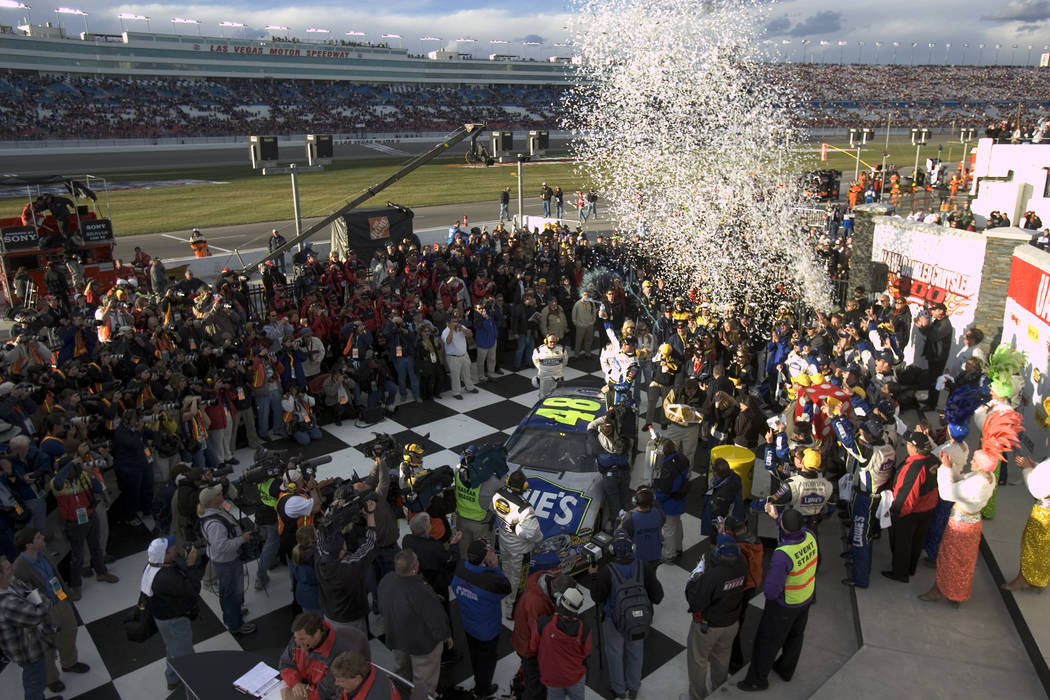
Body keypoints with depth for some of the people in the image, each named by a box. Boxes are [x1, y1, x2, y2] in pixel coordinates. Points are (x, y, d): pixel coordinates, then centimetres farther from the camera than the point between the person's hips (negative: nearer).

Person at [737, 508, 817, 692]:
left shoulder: (782, 555, -42)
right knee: (795, 635, 28)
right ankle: (786, 670, 52)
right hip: (806, 598, 7)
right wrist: (776, 516, 9)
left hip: (784, 605, -7)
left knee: (768, 640, 15)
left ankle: (758, 679, 35)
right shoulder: (810, 537, -21)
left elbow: (771, 591, -36)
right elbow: (798, 529, 7)